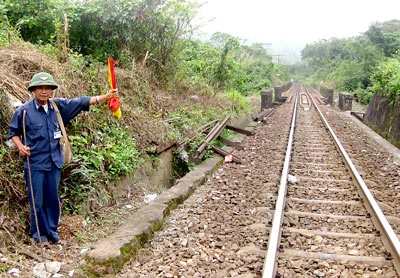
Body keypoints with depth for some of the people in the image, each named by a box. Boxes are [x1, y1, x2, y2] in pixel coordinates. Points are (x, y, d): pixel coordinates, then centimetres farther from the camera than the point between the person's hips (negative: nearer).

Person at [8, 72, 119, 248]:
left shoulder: (59, 106, 3)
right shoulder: (24, 110, -6)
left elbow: (80, 102, -1)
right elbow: (13, 132, 5)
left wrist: (104, 97, -8)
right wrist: (20, 146, -13)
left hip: (54, 162, 4)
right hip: (35, 163, -4)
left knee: (53, 200, 13)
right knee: (37, 202, 4)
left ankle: (52, 233, 27)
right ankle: (39, 235, 19)